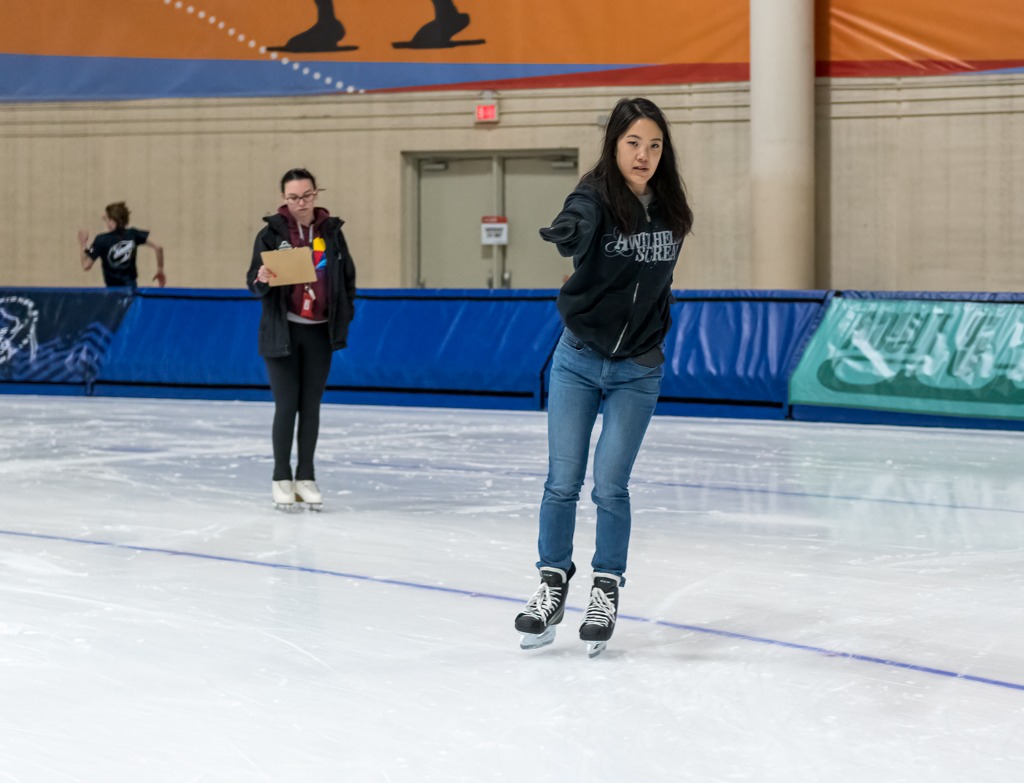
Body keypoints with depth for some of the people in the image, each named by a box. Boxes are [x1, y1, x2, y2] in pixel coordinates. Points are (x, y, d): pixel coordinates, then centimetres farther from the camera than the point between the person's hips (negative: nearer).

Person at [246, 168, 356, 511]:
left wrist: (344, 313, 3)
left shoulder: (331, 231, 2)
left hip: (318, 332, 3)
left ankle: (306, 476, 16)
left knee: (311, 406, 8)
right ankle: (281, 478, 7)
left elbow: (347, 276, 11)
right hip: (282, 331, -3)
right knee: (286, 405, -4)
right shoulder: (271, 233, -6)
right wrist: (262, 280, -29)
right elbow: (254, 282, -8)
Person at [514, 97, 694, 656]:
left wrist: (655, 333, 10)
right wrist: (566, 232, -61)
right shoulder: (596, 196, -14)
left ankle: (607, 591, 14)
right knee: (562, 480, 2)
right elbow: (576, 226, -39)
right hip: (578, 359, -2)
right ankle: (553, 585, 17)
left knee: (610, 485, 0)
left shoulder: (669, 210, -1)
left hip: (638, 369, 2)